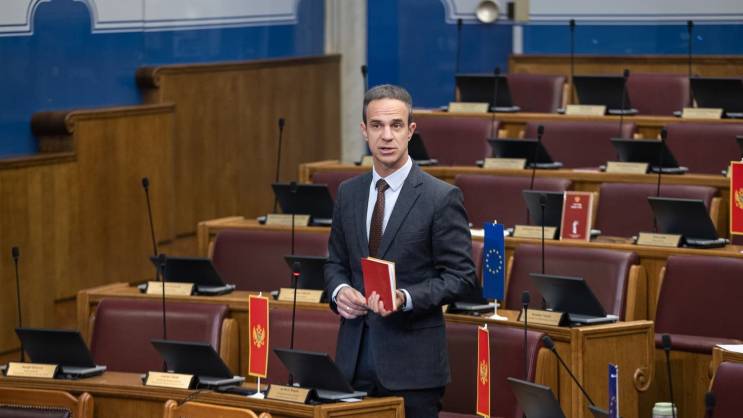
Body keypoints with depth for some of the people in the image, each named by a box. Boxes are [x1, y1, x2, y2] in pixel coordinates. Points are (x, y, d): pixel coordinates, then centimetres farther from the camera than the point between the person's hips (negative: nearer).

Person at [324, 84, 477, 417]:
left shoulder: (442, 198, -6)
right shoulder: (348, 193, 10)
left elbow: (461, 276, -6)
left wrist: (405, 298, -20)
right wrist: (339, 289, -4)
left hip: (411, 361, -4)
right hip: (355, 355, 4)